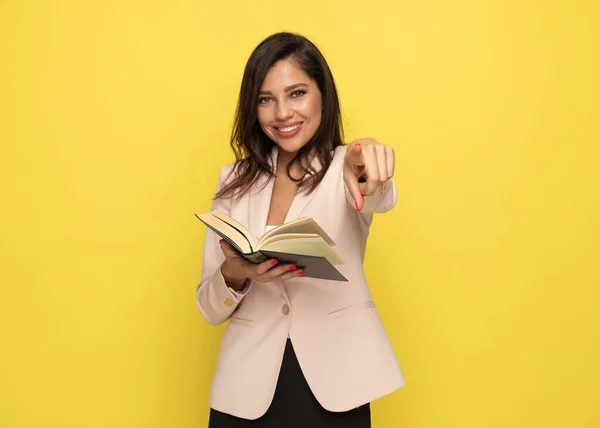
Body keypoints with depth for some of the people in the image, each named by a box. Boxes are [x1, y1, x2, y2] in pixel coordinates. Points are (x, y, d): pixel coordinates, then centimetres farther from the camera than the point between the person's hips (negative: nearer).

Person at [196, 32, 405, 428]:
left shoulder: (346, 169, -2)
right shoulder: (235, 182, 3)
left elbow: (379, 199, -26)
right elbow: (209, 309, 3)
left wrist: (364, 170, -47)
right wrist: (235, 274, -18)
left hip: (334, 385, -2)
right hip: (250, 388, 2)